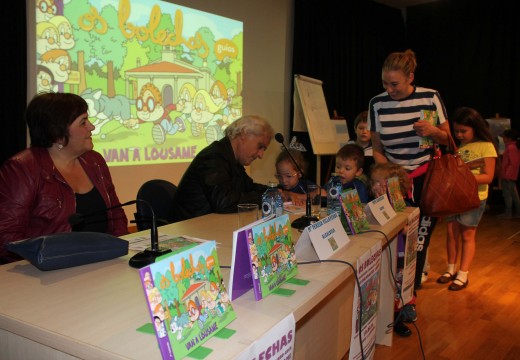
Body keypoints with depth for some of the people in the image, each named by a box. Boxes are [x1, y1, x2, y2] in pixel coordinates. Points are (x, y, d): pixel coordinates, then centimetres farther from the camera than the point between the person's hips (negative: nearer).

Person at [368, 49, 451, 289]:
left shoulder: (430, 97, -5)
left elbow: (447, 138, 5)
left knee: (420, 236, 1)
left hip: (428, 177, 0)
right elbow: (377, 148, 4)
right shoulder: (377, 103, -3)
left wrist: (432, 130, -17)